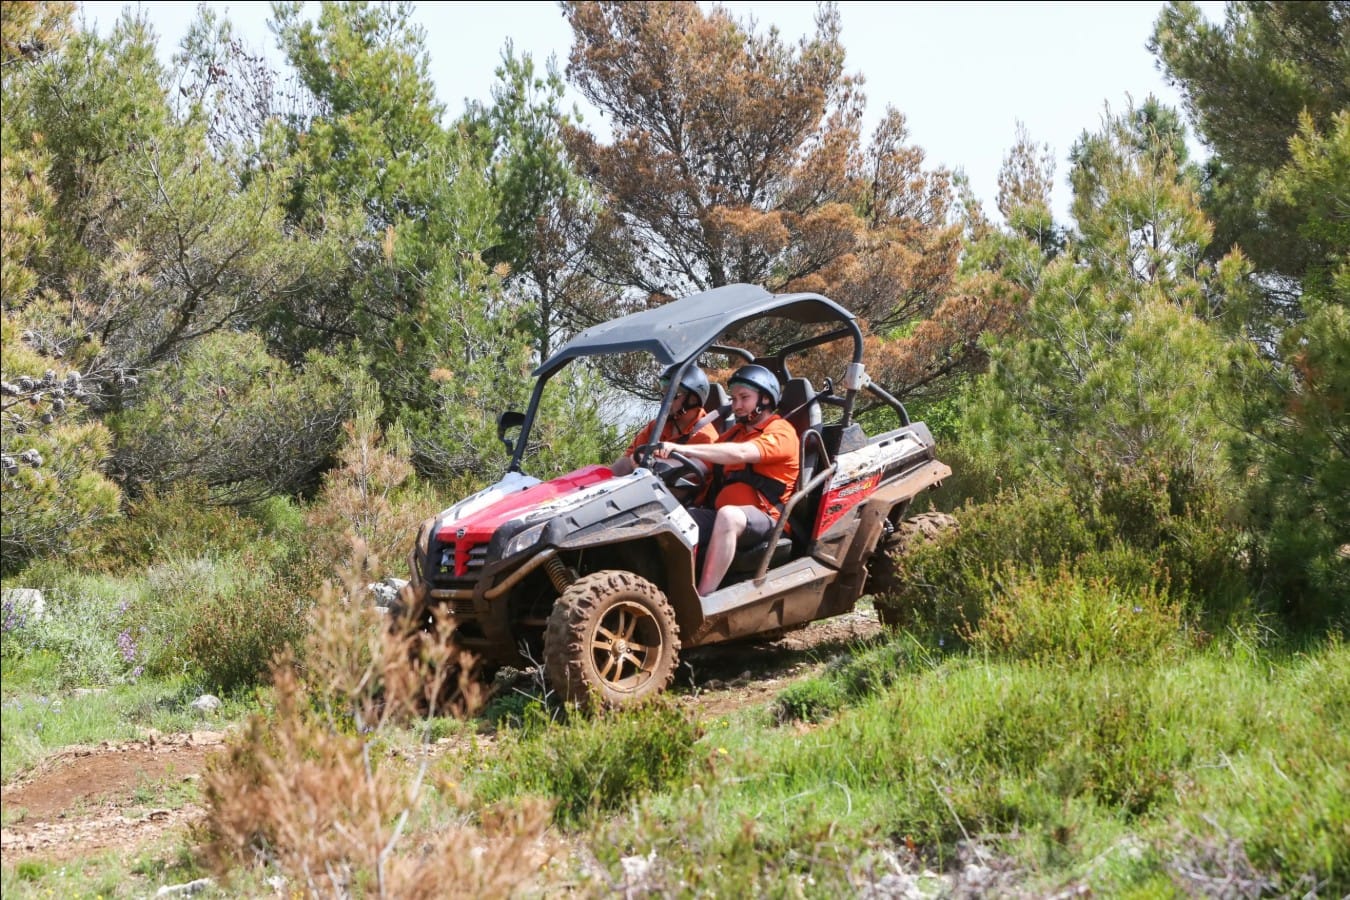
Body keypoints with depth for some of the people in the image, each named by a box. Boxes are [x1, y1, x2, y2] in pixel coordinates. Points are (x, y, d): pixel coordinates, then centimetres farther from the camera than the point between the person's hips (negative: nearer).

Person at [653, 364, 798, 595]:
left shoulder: (781, 431, -2)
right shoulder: (734, 432, 25)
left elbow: (741, 453, -21)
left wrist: (682, 449, -28)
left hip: (763, 520, -7)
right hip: (720, 514, 7)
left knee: (728, 515, -38)